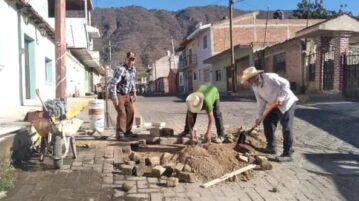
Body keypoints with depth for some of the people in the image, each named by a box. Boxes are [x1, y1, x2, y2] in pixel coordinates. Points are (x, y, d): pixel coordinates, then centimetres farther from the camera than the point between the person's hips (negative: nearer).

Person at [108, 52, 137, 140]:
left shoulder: (133, 69, 3)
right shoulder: (120, 69, -24)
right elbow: (112, 83, -27)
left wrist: (134, 93, 18)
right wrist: (114, 98, -31)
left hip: (126, 95, 8)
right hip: (118, 94, -8)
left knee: (130, 112, 11)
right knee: (122, 113, -16)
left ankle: (127, 131, 26)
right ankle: (120, 134, -11)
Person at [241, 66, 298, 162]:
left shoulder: (269, 77, -23)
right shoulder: (254, 87, 1)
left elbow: (285, 83, -21)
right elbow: (261, 102, 5)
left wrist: (280, 98, -25)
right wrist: (259, 116, 2)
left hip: (287, 102, -8)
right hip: (275, 106, 9)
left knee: (286, 127, -11)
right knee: (267, 121, 9)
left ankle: (287, 154, -7)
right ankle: (271, 147, 20)